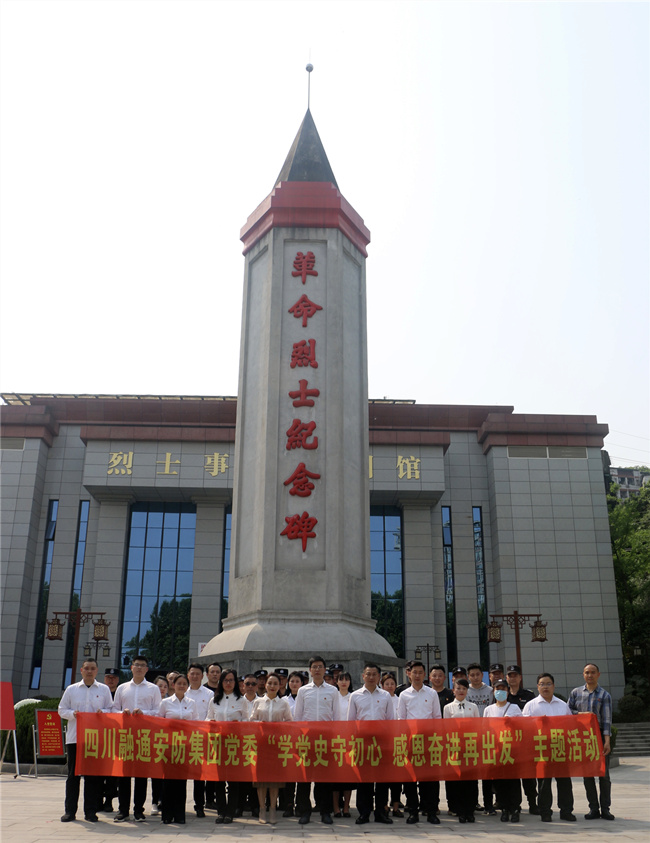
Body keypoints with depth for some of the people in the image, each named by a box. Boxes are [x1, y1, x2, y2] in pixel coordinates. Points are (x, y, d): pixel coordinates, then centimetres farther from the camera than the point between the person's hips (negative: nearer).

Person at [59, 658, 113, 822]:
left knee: (94, 775, 1)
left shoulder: (104, 689, 9)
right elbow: (62, 710, 10)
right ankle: (70, 811, 12)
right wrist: (73, 714, -9)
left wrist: (103, 712, -11)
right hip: (75, 737, 1)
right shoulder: (71, 689, 10)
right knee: (73, 774, 3)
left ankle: (90, 811, 10)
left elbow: (111, 709, 9)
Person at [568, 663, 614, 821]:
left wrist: (607, 741, -14)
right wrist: (579, 714, -7)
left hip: (600, 736, -2)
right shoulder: (576, 692, 7)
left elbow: (607, 719, -6)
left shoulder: (604, 695, 0)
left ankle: (605, 809, 9)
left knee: (604, 773, 0)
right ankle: (593, 809, 12)